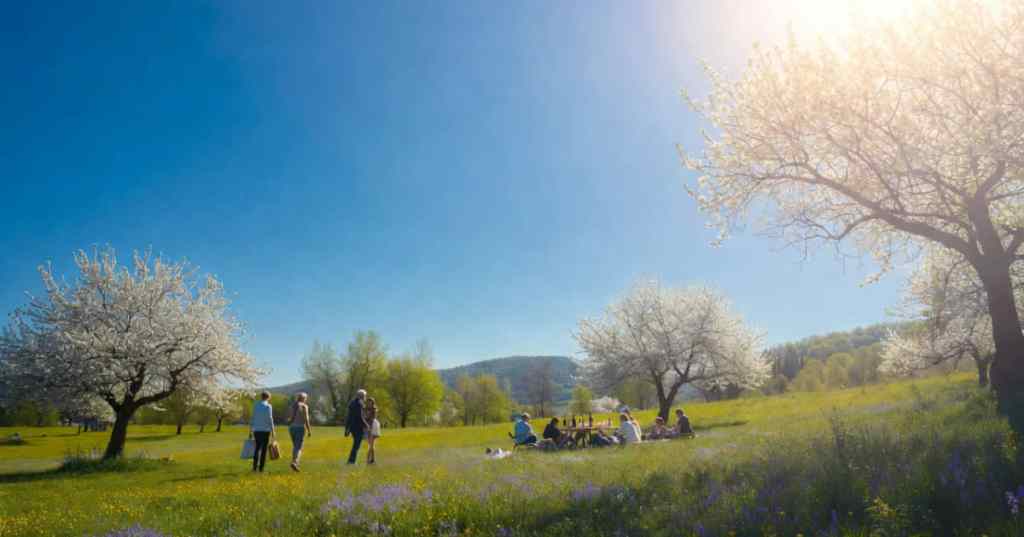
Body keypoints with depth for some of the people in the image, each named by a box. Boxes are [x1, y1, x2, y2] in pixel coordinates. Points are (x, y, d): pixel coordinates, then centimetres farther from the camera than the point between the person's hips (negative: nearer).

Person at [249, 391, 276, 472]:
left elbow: (252, 419, 5)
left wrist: (250, 431, 10)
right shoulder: (268, 406, -9)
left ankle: (255, 466, 8)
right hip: (265, 430, -4)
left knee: (257, 448, 17)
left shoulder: (255, 406, 4)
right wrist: (272, 431, -10)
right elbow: (270, 419, -14)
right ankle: (261, 468, 3)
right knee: (264, 449, 4)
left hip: (256, 430, 4)